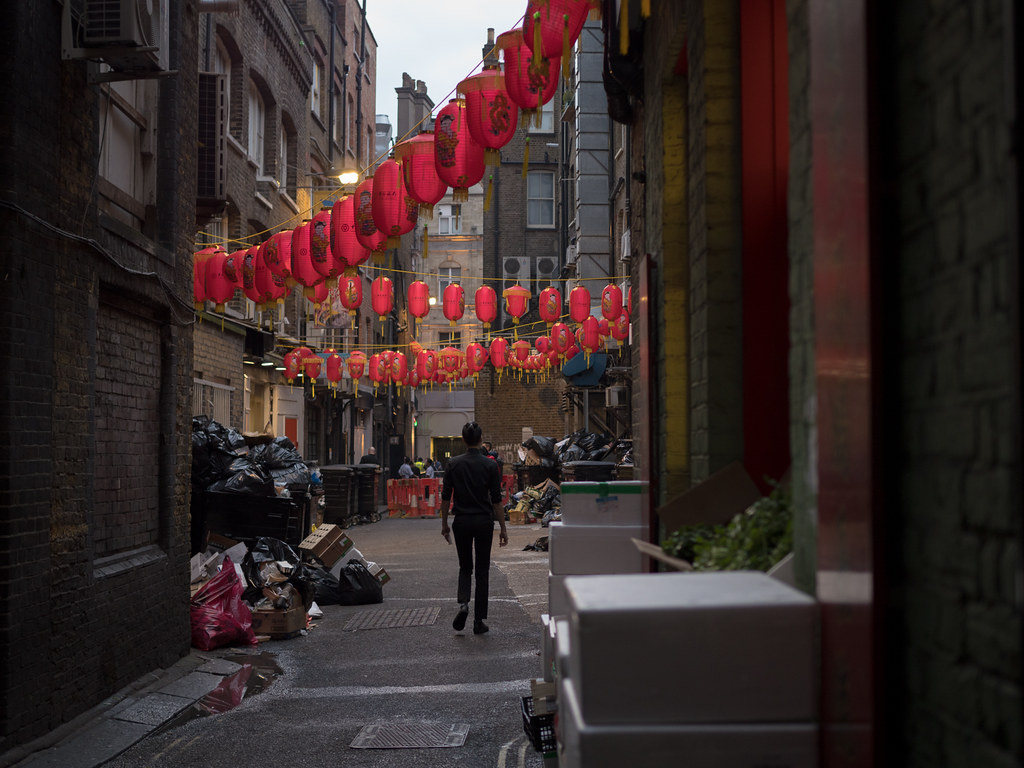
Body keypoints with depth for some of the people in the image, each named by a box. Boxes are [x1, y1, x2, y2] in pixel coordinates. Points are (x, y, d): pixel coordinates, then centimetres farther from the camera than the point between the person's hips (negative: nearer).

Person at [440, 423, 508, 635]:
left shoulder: (453, 464, -2)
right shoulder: (490, 465, -6)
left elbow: (446, 497, 0)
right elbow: (496, 500, -6)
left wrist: (444, 524, 10)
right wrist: (503, 529, 0)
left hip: (461, 522, 1)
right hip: (484, 522, -1)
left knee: (465, 567, 16)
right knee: (482, 571, 8)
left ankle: (463, 603, -11)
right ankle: (478, 621, 7)